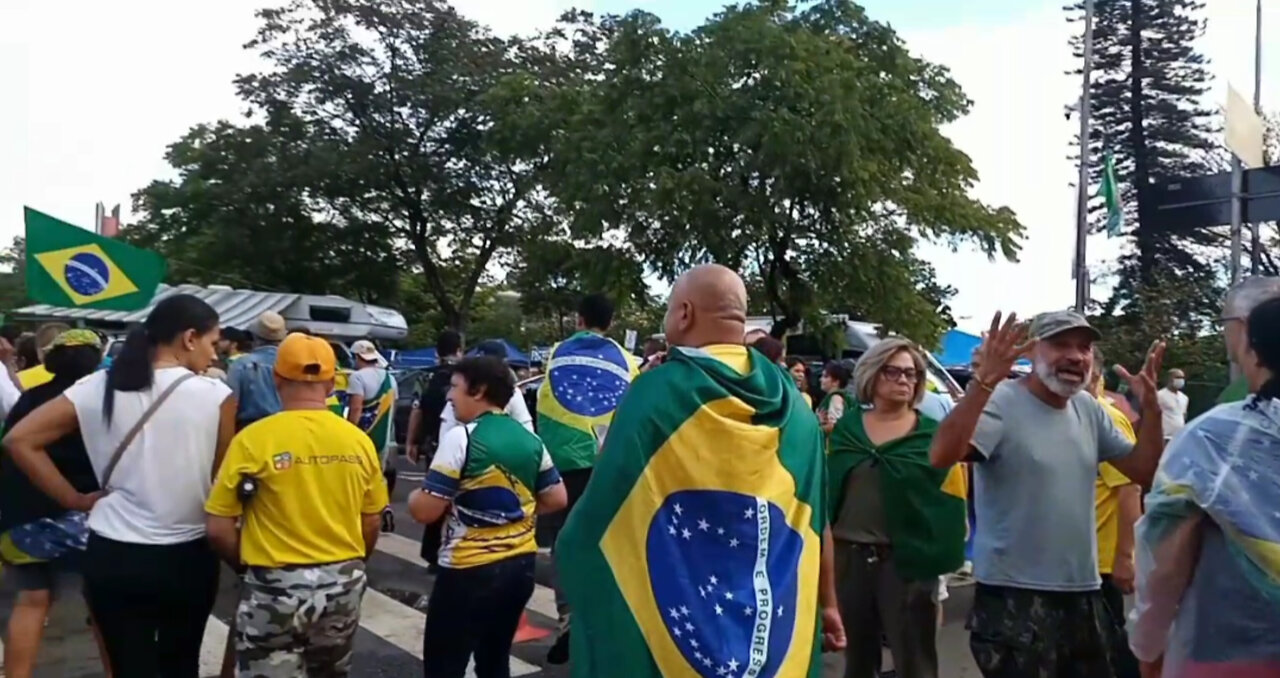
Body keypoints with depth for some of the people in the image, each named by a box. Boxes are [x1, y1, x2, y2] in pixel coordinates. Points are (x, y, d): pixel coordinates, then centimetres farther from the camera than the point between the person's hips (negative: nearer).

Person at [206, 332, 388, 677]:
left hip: (276, 586, -3)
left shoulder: (253, 439, -12)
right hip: (344, 584, 4)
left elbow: (219, 530, -9)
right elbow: (371, 526, 6)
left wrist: (247, 563, 10)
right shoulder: (359, 440, -3)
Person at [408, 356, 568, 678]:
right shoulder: (530, 441, 5)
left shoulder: (461, 437, -14)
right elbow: (557, 499, 10)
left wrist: (413, 496, 5)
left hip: (470, 571, -7)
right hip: (520, 565, 7)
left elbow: (425, 511, -16)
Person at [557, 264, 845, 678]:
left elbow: (603, 514, -10)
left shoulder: (656, 393, -15)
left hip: (668, 623, -3)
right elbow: (814, 520, 2)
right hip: (777, 625, 4)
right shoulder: (793, 404, -3)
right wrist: (827, 604, 14)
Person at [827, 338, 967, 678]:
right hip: (848, 556, 3)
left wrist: (939, 556, -13)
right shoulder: (845, 429, 5)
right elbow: (825, 488, 5)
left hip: (908, 559, -2)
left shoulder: (932, 435, -1)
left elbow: (949, 501, -4)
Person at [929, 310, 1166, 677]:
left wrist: (1150, 405, -2)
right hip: (1014, 596, -8)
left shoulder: (1090, 410, 7)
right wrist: (986, 381, -39)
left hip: (1084, 593, 8)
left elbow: (1144, 472, 12)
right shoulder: (1001, 403, -16)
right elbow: (941, 456, -31)